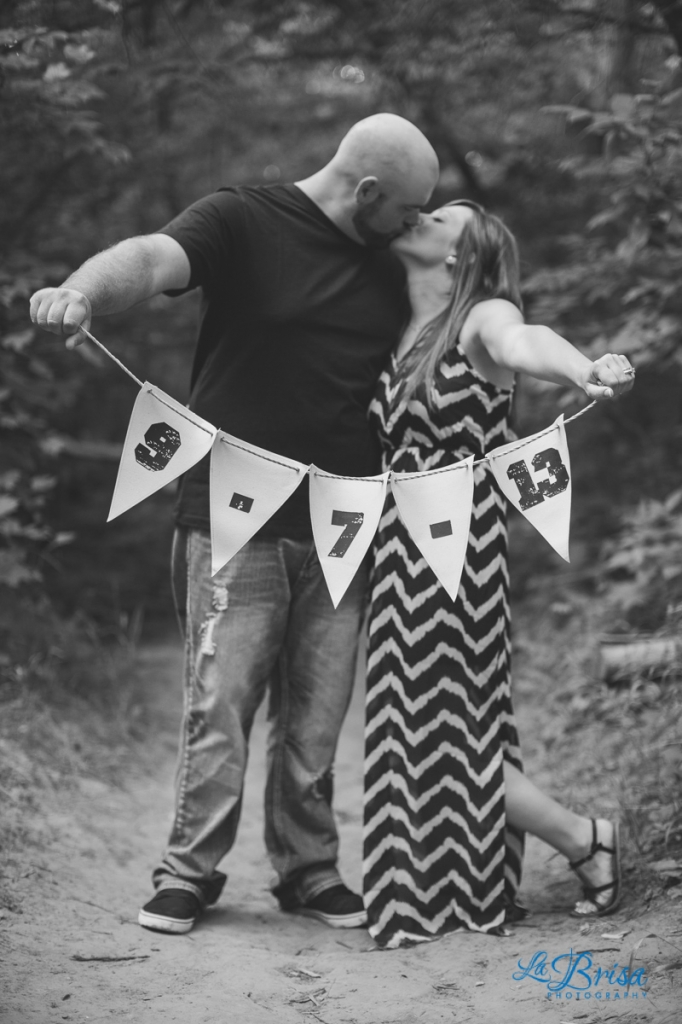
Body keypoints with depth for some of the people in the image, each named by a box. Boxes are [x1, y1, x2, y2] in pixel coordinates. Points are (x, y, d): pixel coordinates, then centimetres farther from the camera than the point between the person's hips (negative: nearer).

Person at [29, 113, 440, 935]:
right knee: (219, 707, -2)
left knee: (316, 716, 9)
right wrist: (86, 289, -46)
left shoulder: (388, 268, 14)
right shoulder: (243, 222, -6)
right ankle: (189, 875, 11)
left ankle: (308, 872, 22)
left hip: (340, 534, 5)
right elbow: (153, 258, -24)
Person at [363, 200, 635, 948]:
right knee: (417, 728, 7)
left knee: (445, 731, -6)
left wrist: (584, 369, -50)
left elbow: (525, 344, -30)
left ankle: (585, 840, 13)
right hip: (402, 553, 7)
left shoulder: (483, 318, -7)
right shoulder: (396, 334, 14)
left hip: (456, 549, -7)